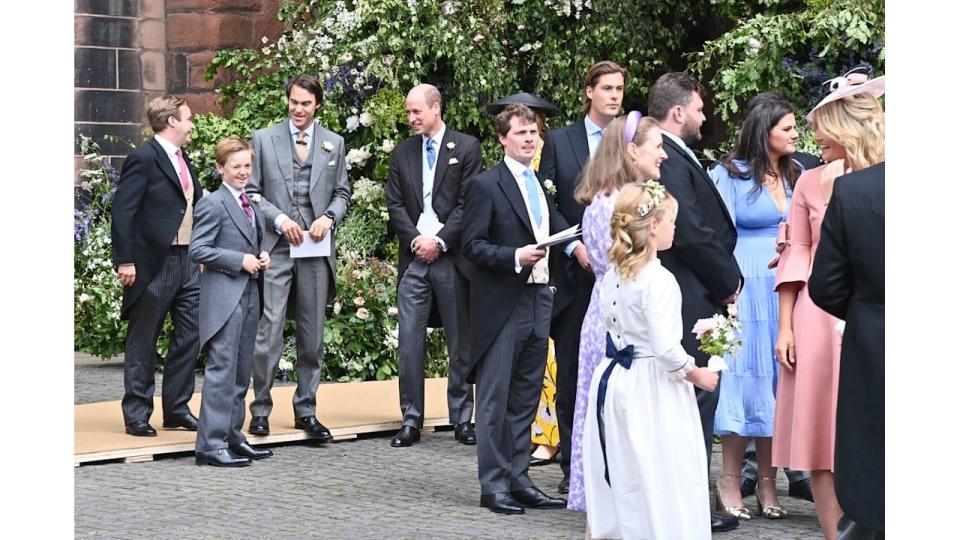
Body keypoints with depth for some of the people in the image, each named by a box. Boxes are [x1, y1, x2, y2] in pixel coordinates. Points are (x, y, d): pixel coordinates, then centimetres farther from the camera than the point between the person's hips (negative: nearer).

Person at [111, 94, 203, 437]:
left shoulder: (182, 159, 15)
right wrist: (124, 261, -20)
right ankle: (136, 415, 8)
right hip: (154, 264, -8)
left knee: (191, 334, 8)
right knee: (143, 342, 1)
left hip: (187, 262, 8)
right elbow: (122, 211, -15)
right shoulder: (143, 159, -11)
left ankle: (177, 408, 18)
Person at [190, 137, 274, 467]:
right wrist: (240, 260, -17)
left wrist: (261, 259, 8)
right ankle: (211, 444, -10)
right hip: (224, 297, -9)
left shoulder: (252, 205, 18)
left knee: (242, 371, 12)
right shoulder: (213, 205, -9)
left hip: (249, 295, 9)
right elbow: (197, 250, -15)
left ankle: (233, 436, 20)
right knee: (222, 369, -10)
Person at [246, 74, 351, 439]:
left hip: (315, 249, 3)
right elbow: (252, 192, 4)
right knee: (268, 330, -8)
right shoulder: (263, 139, 5)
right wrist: (279, 220, -10)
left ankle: (306, 411, 15)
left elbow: (342, 193, 14)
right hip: (275, 247, -3)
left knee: (312, 335, 7)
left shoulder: (333, 143, 12)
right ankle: (260, 409, 1)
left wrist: (328, 217, -6)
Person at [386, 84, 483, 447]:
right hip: (414, 257, 3)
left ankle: (462, 419, 10)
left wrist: (439, 241, -11)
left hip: (452, 257, -3)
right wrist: (416, 240, -5)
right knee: (410, 342, -1)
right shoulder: (402, 153, 13)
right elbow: (395, 205, 9)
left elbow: (468, 203, -4)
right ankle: (411, 420, 4)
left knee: (460, 342, 3)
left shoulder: (466, 148, 2)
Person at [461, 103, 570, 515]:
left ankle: (518, 478, 17)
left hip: (537, 300, 7)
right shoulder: (485, 185, -6)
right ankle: (494, 484, 1)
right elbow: (472, 245, -11)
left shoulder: (544, 185, 15)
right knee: (495, 399, -3)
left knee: (526, 397, 11)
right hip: (501, 306, -7)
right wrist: (515, 257, -21)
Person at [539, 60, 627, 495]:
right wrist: (575, 246, -8)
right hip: (575, 272, 0)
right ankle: (573, 466, 9)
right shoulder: (559, 141, 6)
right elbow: (546, 205, 4)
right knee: (572, 375, 3)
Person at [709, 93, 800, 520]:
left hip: (788, 291, 5)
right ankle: (729, 482, 3)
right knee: (745, 377, -4)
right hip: (746, 288, -5)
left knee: (777, 381, 5)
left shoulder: (796, 175, 13)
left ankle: (768, 484, 11)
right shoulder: (731, 175, -2)